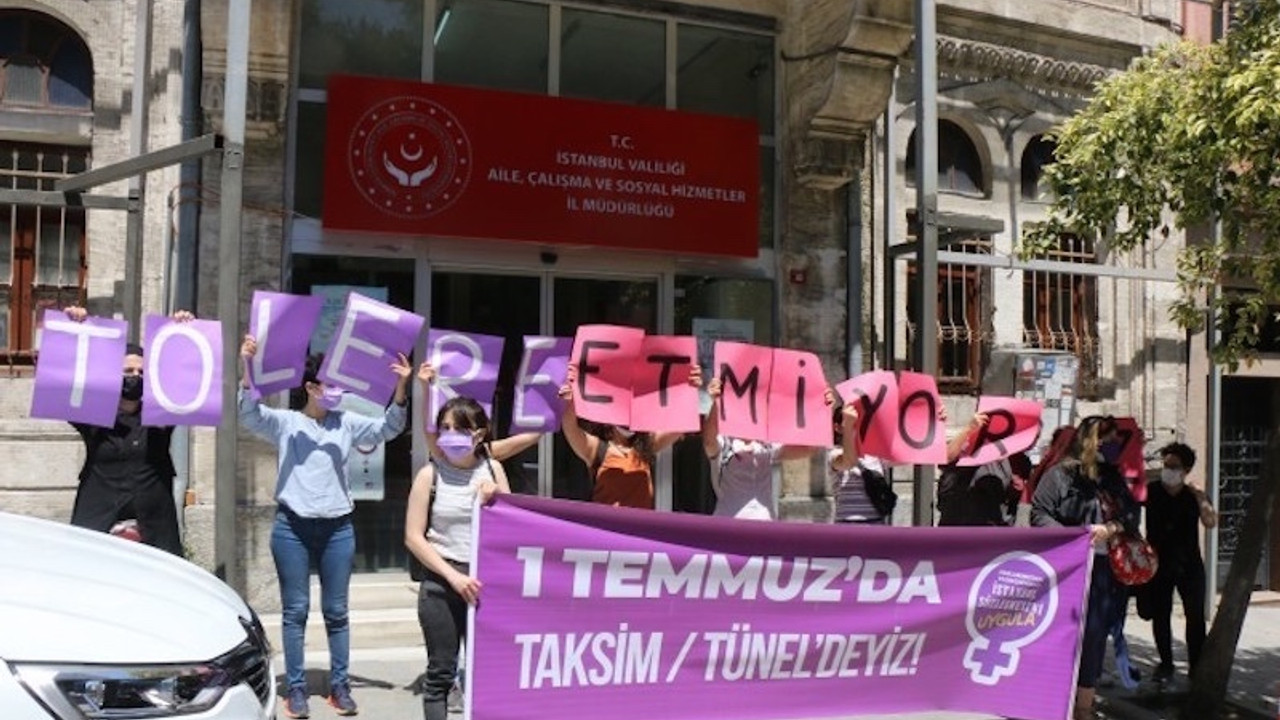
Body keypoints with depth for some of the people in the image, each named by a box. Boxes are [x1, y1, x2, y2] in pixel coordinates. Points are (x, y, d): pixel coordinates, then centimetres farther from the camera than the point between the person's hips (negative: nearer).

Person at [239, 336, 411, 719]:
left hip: (337, 528, 2)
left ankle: (340, 686, 17)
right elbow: (249, 414, -13)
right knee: (295, 611, 4)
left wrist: (401, 387, -14)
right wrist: (248, 368, -27)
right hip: (292, 527, -2)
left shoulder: (347, 424, 8)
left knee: (336, 611, 8)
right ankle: (295, 688, 12)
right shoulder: (285, 423, 1)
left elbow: (387, 429, 0)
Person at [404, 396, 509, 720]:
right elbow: (414, 537, -7)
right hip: (442, 583, -2)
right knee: (441, 672, 3)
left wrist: (493, 502, -9)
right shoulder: (431, 474, -3)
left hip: (484, 581, 2)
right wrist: (454, 576, -13)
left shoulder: (493, 470, 5)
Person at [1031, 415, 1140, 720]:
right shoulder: (1060, 474, -3)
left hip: (1105, 571, 5)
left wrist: (1110, 529, -11)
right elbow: (1039, 514, -8)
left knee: (1094, 638, 8)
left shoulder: (1114, 478, 14)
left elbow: (1132, 514, 9)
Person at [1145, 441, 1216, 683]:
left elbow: (1210, 522, -14)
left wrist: (1200, 499, -26)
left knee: (1195, 616, -4)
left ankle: (1196, 664, 4)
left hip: (1189, 565, 0)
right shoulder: (1151, 492, -2)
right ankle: (1165, 663, 19)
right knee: (1160, 616, 6)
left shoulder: (1195, 497, 0)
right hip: (1159, 564, 0)